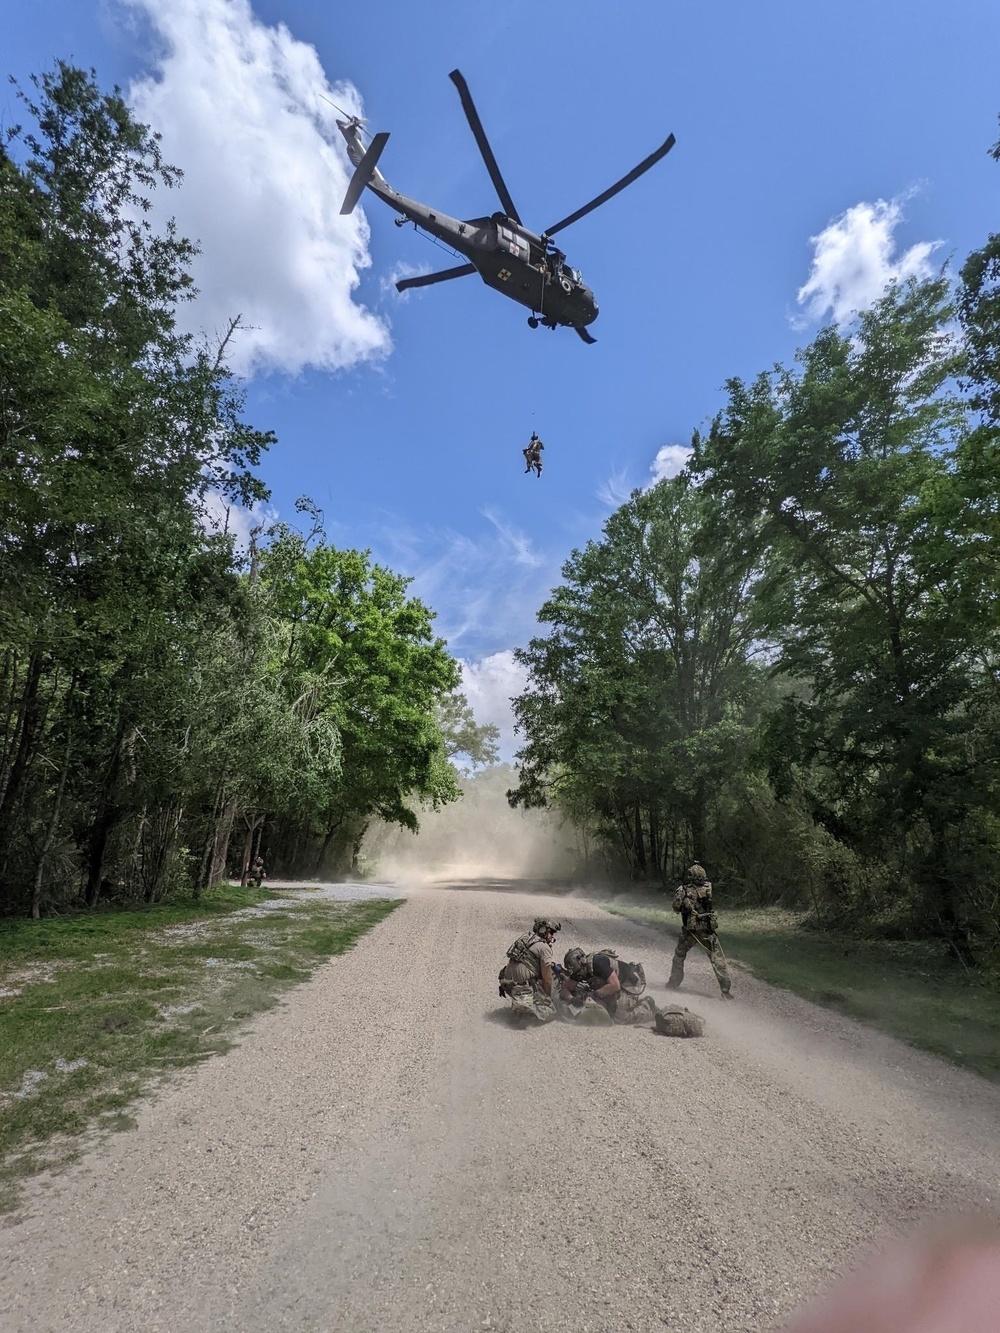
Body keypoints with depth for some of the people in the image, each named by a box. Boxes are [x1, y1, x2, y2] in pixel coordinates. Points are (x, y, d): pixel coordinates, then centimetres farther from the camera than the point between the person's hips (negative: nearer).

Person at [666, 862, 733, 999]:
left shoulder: (684, 890, -9)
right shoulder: (708, 887, -5)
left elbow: (676, 907, -3)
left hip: (689, 930, 0)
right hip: (707, 930, 0)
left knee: (679, 956, 19)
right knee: (717, 960, 6)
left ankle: (673, 984, 24)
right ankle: (726, 990, 1)